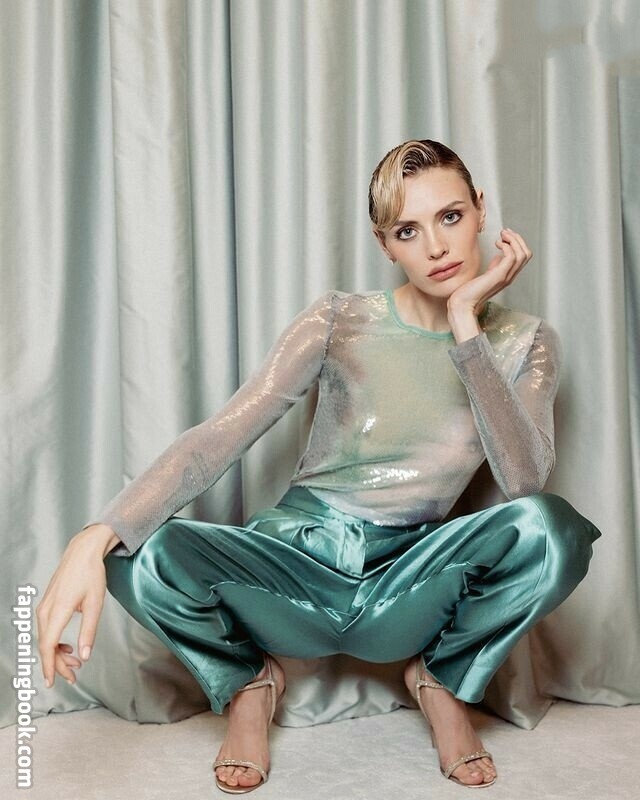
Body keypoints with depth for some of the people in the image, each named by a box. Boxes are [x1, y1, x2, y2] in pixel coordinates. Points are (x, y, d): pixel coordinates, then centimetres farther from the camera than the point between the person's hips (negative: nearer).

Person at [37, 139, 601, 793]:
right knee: (142, 554, -30)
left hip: (407, 582, 1)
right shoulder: (341, 321, -8)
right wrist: (97, 536, -32)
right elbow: (219, 438, -17)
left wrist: (466, 325, -24)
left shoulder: (524, 343, -2)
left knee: (554, 527, -31)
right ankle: (248, 682, 5)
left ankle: (443, 679, 1)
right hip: (298, 552, 0)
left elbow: (524, 479, -19)